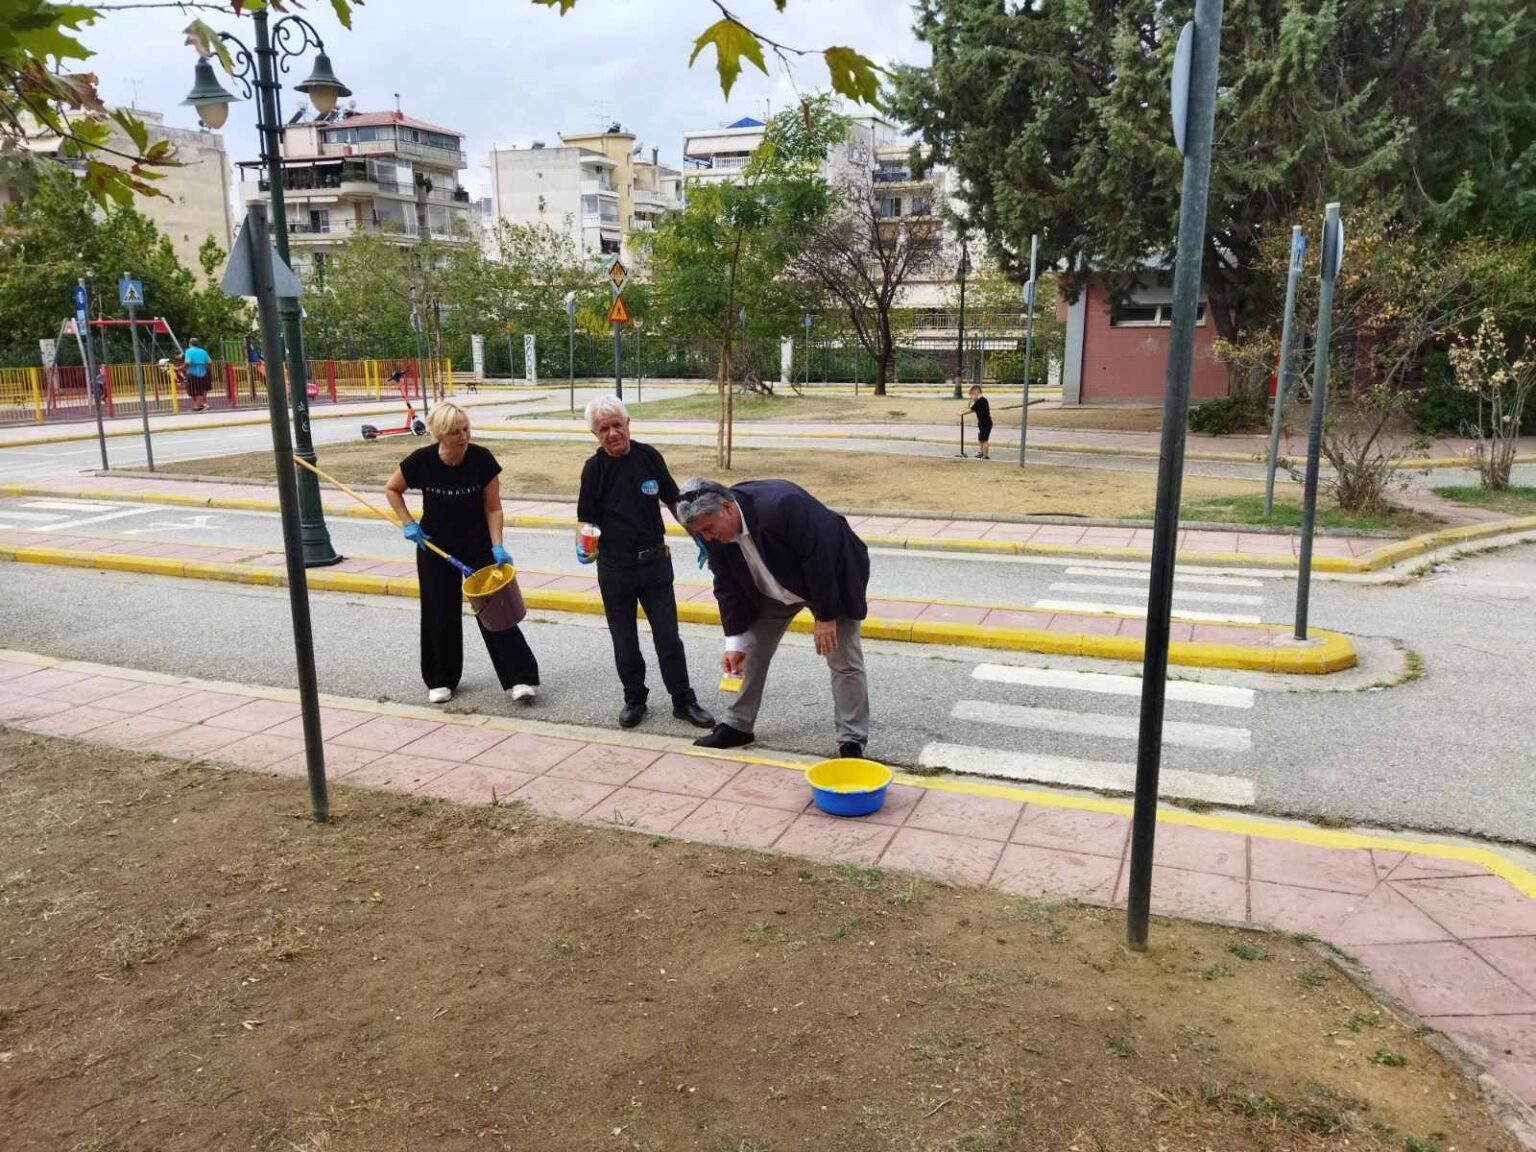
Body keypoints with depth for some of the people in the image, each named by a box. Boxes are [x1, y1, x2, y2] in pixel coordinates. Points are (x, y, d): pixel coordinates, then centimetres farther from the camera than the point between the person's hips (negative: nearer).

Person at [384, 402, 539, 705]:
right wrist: (408, 524, -7)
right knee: (440, 615, 8)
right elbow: (392, 489, 3)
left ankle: (520, 677, -2)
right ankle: (441, 680, 25)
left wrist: (497, 547, -20)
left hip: (479, 546, -1)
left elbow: (493, 508, -11)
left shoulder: (482, 459, -18)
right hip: (435, 548, 1)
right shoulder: (422, 461, -16)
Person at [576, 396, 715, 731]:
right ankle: (634, 699, 27)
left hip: (655, 562, 1)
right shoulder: (594, 468, -6)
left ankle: (683, 700, 16)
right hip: (614, 568, 0)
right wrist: (583, 546, -20)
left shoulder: (649, 457, -3)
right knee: (624, 641, 10)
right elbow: (587, 519, -2)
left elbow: (673, 501, 9)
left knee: (668, 637, 4)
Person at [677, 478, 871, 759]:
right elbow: (729, 588, -9)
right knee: (752, 651, 7)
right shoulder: (716, 535, -18)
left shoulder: (780, 505, -39)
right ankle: (738, 725, 21)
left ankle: (852, 743, 0)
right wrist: (734, 643, -14)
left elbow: (821, 559, -32)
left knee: (844, 661, -7)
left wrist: (825, 616, -25)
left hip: (832, 578, -6)